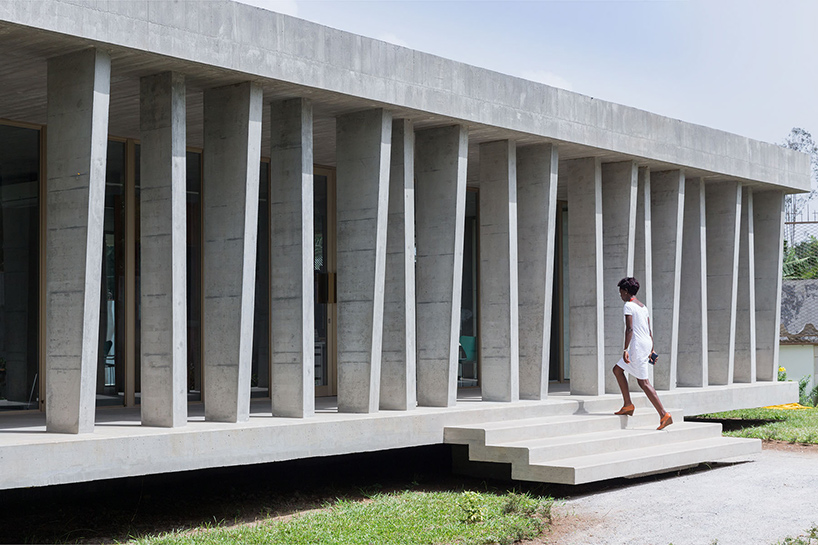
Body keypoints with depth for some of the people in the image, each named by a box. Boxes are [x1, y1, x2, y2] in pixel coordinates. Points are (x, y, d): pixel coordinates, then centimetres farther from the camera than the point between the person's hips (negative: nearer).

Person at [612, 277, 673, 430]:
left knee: (644, 382, -6)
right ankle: (628, 405, 14)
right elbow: (649, 330, 17)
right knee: (617, 369, 17)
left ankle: (664, 415, -10)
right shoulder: (643, 306, 17)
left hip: (637, 345, -9)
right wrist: (651, 350, 22)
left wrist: (625, 349, -20)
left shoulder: (629, 305, -8)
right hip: (647, 344, 9)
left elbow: (629, 329, -17)